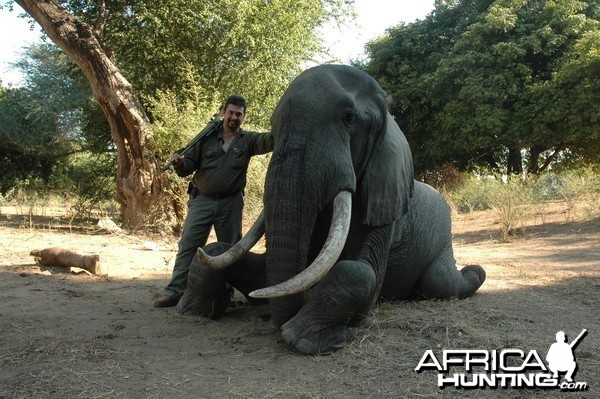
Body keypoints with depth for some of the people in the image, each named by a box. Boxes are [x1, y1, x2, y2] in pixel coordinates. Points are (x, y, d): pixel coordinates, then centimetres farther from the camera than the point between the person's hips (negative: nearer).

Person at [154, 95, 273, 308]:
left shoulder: (247, 140, 3)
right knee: (188, 245, -5)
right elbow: (190, 165, 4)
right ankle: (175, 291, -2)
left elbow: (267, 141, -17)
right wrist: (179, 164, -19)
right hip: (202, 200, 0)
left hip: (231, 203, 1)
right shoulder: (207, 137, 4)